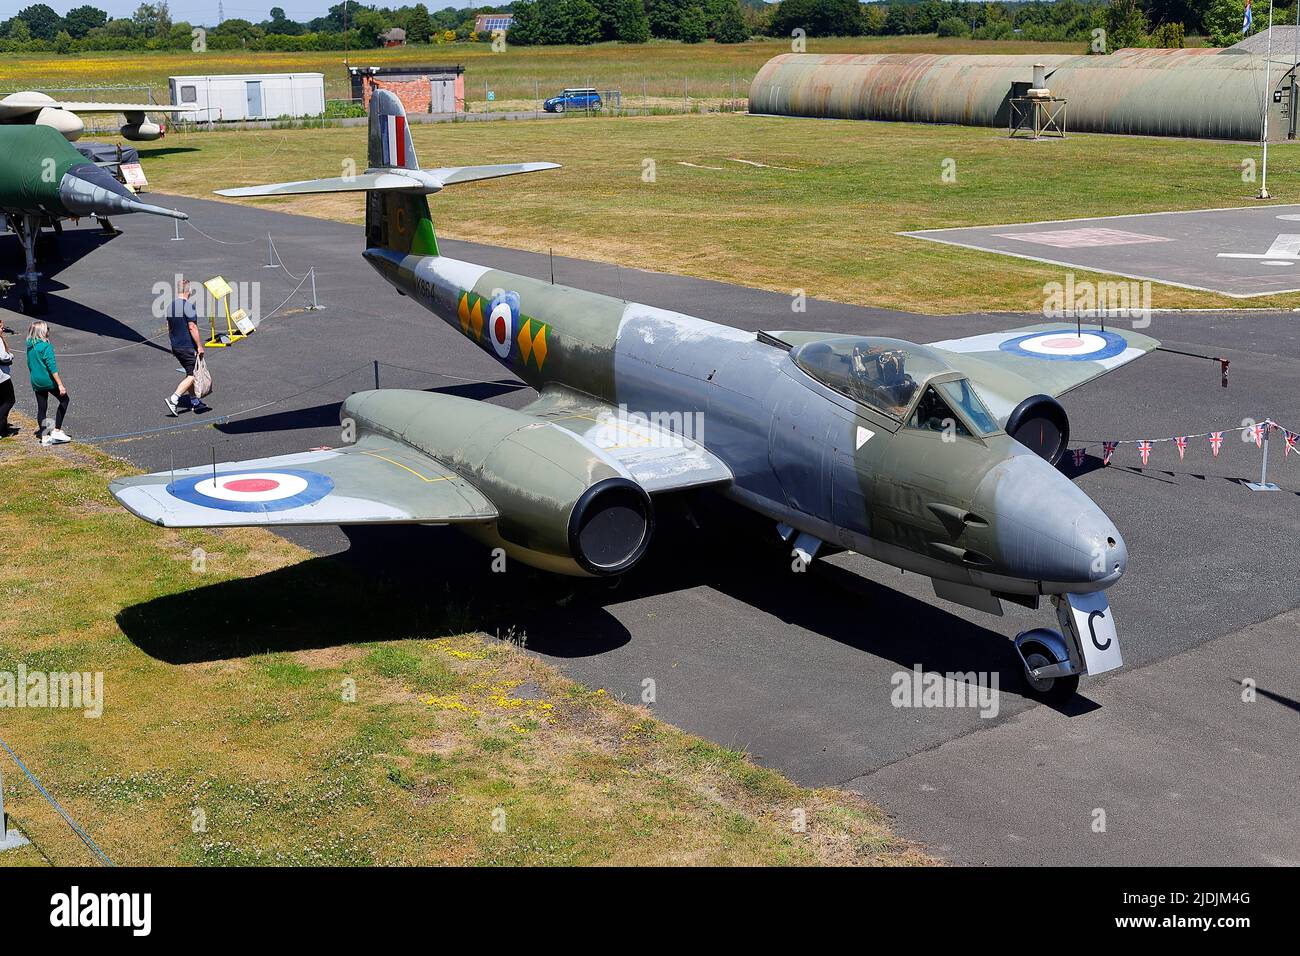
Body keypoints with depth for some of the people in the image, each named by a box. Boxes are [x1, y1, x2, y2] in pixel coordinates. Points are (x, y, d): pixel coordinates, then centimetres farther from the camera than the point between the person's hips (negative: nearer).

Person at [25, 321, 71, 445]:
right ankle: (57, 430, 6)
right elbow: (52, 367, -20)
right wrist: (60, 384, -20)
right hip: (48, 380, -7)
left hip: (36, 382, 7)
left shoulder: (30, 346, 6)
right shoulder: (46, 346, -17)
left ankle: (44, 437, 15)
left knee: (41, 408, 12)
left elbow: (30, 365, 14)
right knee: (64, 400, 11)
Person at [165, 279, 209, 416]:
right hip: (188, 347, -9)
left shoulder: (171, 306, 9)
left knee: (190, 373, 18)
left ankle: (194, 401, 23)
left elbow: (169, 328, 16)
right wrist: (199, 346, -15)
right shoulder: (188, 306, -17)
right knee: (192, 375, -4)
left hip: (176, 347, 9)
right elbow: (192, 328, -21)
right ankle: (173, 399, -14)